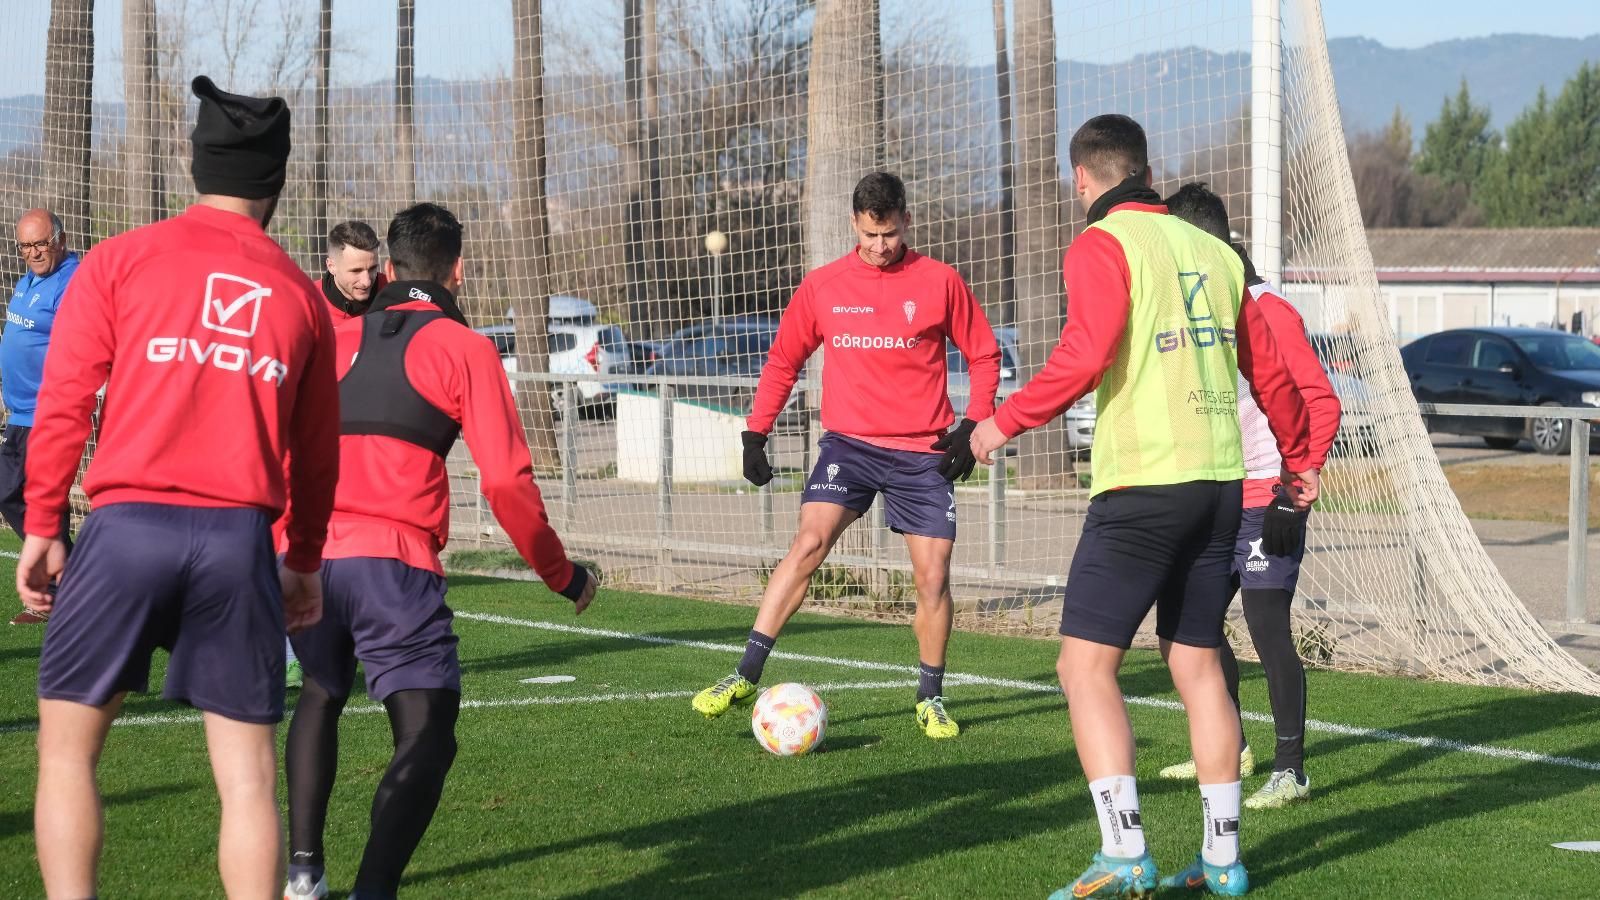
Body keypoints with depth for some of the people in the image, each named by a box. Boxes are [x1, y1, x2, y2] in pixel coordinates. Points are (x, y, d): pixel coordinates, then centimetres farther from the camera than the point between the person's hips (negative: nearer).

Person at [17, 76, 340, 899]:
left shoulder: (120, 260, 6)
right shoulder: (299, 294, 13)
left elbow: (63, 404, 1)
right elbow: (316, 455, 17)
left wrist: (42, 526, 7)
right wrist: (305, 563, 28)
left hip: (129, 523, -1)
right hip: (241, 538, 2)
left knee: (68, 749, 9)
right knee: (248, 776, 4)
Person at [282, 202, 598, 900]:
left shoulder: (337, 339, 19)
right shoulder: (464, 349, 5)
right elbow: (506, 480, -1)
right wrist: (560, 574, 10)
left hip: (302, 555, 5)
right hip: (391, 564, -5)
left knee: (321, 697, 29)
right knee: (427, 735, -5)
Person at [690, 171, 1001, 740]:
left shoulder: (939, 282, -2)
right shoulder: (823, 286, 3)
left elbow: (983, 355, 7)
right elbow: (783, 361, 13)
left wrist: (973, 426, -4)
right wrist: (756, 432, 7)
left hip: (922, 453, 0)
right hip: (849, 442, 0)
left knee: (933, 576, -1)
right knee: (809, 544, -19)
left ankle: (930, 698, 18)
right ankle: (746, 675, -16)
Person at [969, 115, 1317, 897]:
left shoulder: (1102, 245, -5)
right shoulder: (1212, 250, 15)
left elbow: (1086, 355, -19)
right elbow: (1267, 368, 21)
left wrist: (1006, 421, -8)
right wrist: (1298, 458, 35)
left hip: (1141, 486, -7)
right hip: (1220, 481, 7)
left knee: (1085, 663, -4)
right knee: (1196, 662, 15)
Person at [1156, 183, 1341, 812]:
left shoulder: (1269, 313, -13)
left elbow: (1321, 405, -15)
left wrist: (1293, 493, -19)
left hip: (1265, 502, -9)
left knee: (1267, 628, -11)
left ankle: (1290, 770, -4)